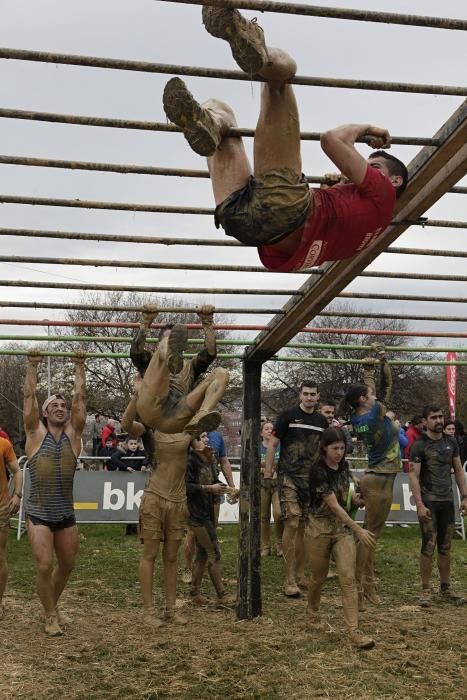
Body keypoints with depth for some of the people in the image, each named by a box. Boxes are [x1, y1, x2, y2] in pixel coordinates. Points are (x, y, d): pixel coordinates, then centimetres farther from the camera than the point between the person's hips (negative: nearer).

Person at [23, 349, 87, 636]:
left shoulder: (73, 434, 4)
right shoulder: (36, 434, -1)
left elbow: (80, 397, 2)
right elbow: (30, 396, -4)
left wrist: (80, 367, 3)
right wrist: (33, 365, -3)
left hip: (67, 514, 3)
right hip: (39, 514, -3)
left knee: (67, 565, 13)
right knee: (45, 567, -8)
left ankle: (53, 606, 37)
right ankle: (50, 616, 13)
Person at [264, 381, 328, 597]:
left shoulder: (322, 421, 11)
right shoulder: (288, 415, -2)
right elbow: (272, 444, -3)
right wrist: (267, 472, -8)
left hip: (312, 478, 5)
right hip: (289, 476, -5)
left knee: (305, 526, 8)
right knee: (292, 523, -13)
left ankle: (299, 574, 20)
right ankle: (289, 580, -8)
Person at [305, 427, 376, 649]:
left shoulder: (343, 466, 2)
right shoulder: (318, 471, -20)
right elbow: (333, 505, -23)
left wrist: (355, 499, -3)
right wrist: (359, 530, -24)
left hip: (343, 528, 5)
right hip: (320, 529, -4)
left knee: (348, 577, -7)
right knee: (319, 577, 13)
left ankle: (354, 631, -8)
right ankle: (312, 615, 41)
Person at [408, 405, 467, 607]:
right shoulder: (419, 445, -7)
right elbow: (413, 476, -11)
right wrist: (419, 504, -18)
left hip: (447, 500, 5)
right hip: (428, 501, -5)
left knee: (445, 547, 11)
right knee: (429, 546, -5)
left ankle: (445, 587, 22)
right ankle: (425, 590, 4)